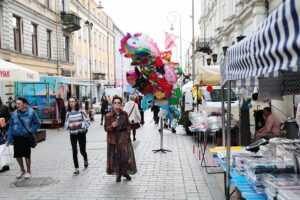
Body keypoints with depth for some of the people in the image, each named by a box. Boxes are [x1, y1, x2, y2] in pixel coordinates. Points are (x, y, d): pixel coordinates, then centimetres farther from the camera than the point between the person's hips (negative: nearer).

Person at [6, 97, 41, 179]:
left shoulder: (31, 112, -9)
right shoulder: (15, 113, -2)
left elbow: (37, 124, 0)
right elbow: (11, 126, 5)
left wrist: (31, 131, -12)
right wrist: (9, 139, 3)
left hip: (26, 137, -3)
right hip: (16, 137, 3)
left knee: (27, 155, 3)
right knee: (18, 155, 9)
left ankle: (28, 171, 24)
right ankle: (22, 170, 32)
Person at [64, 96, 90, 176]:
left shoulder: (81, 112, -5)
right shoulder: (68, 113, 2)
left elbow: (88, 122, -5)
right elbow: (66, 125, 6)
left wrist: (80, 125, -18)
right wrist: (70, 126, -15)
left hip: (81, 134, -1)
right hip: (73, 135, 1)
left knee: (82, 150, 8)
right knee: (74, 151, -5)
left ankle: (85, 160, 42)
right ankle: (76, 169, 4)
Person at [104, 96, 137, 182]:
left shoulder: (125, 114, 2)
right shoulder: (108, 116, -6)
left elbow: (128, 125, 11)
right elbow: (106, 128, -3)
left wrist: (128, 133, -2)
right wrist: (112, 126, -22)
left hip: (124, 138, 1)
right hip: (113, 139, -1)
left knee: (126, 156, -1)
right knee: (116, 157, 5)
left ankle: (125, 172, 19)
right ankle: (118, 174, 21)